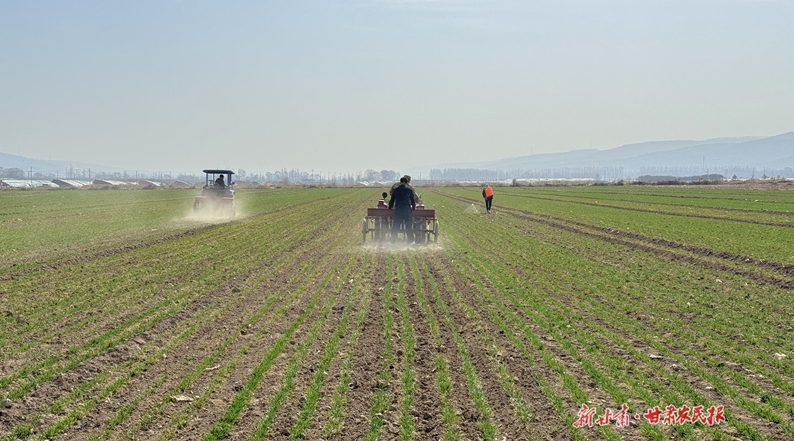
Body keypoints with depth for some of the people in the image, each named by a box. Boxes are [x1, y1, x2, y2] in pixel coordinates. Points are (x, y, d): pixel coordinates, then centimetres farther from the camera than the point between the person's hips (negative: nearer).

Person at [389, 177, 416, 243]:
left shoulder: (396, 189, 12)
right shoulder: (410, 189, 8)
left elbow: (392, 200, 17)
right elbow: (413, 200, 11)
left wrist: (390, 208, 30)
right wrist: (413, 208, 26)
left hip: (397, 209, 1)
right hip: (407, 209, -1)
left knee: (395, 226, 5)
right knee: (409, 226, 6)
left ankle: (393, 241, 5)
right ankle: (410, 241, 7)